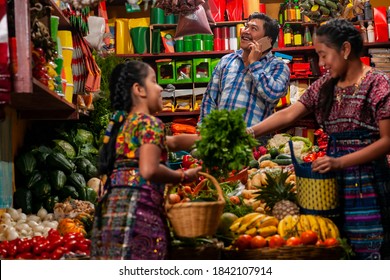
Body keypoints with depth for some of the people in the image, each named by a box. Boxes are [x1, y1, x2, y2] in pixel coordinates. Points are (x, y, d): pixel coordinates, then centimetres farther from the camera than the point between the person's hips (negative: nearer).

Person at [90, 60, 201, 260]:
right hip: (138, 207, -9)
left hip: (112, 205, 9)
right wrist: (183, 176, -3)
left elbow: (171, 142, 30)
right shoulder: (150, 123, -4)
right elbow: (149, 170, -18)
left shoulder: (123, 123, 23)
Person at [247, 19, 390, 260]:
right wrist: (250, 132, -1)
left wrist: (339, 162, -17)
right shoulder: (325, 86, 11)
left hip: (367, 185, -5)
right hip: (335, 183, 6)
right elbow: (289, 114, 9)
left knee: (368, 251, -4)